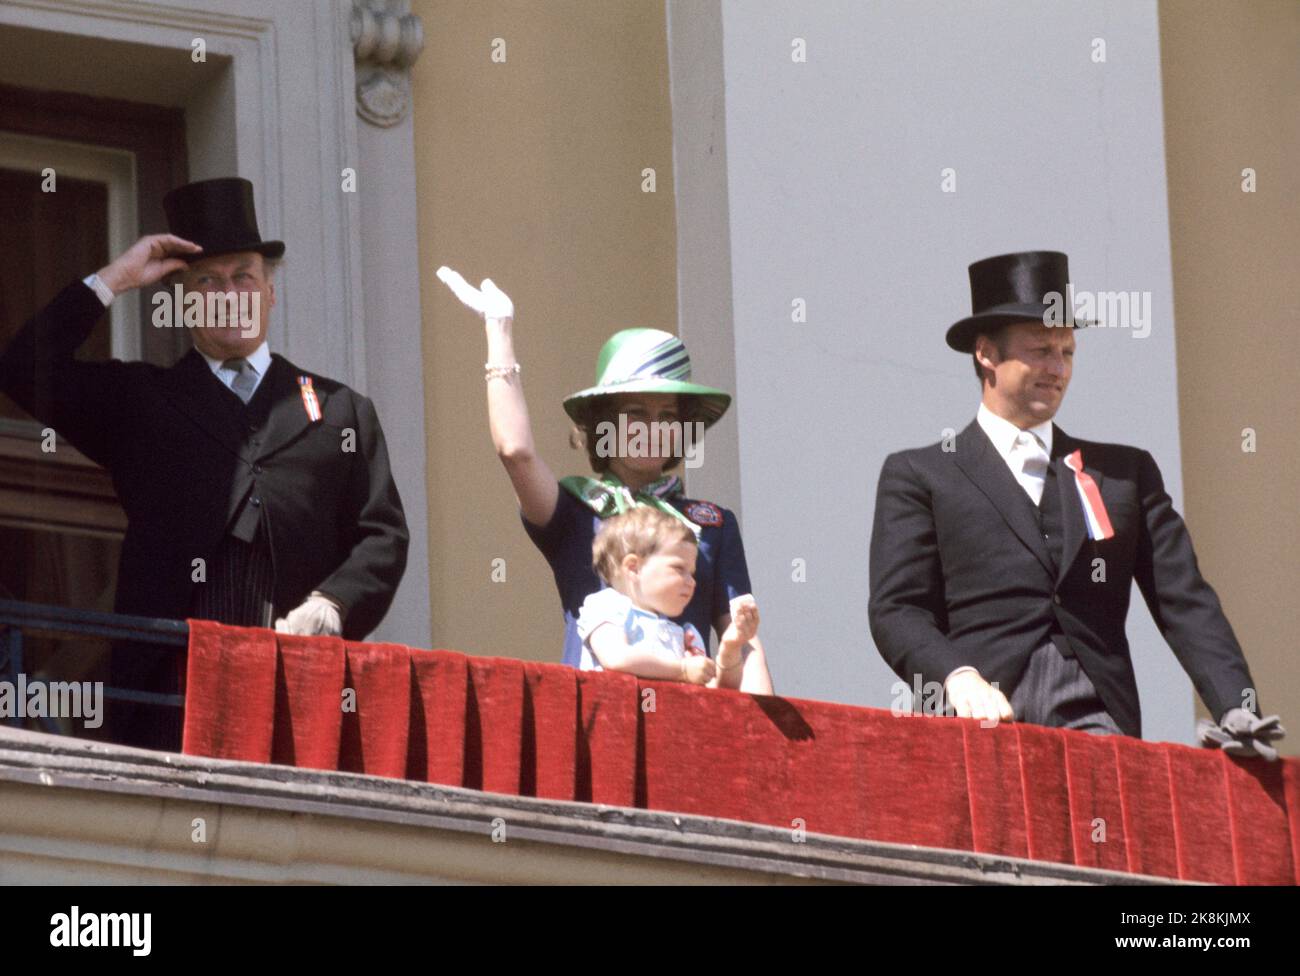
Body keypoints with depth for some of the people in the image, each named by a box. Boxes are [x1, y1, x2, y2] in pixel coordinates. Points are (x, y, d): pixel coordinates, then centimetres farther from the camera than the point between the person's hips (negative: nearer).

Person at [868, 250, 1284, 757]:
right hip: (983, 729, -2)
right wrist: (956, 675, -17)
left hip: (1098, 722, 2)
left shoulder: (1126, 472, 22)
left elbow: (1186, 602, 15)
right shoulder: (918, 476, 13)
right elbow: (896, 610, 3)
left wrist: (1237, 709, -1)